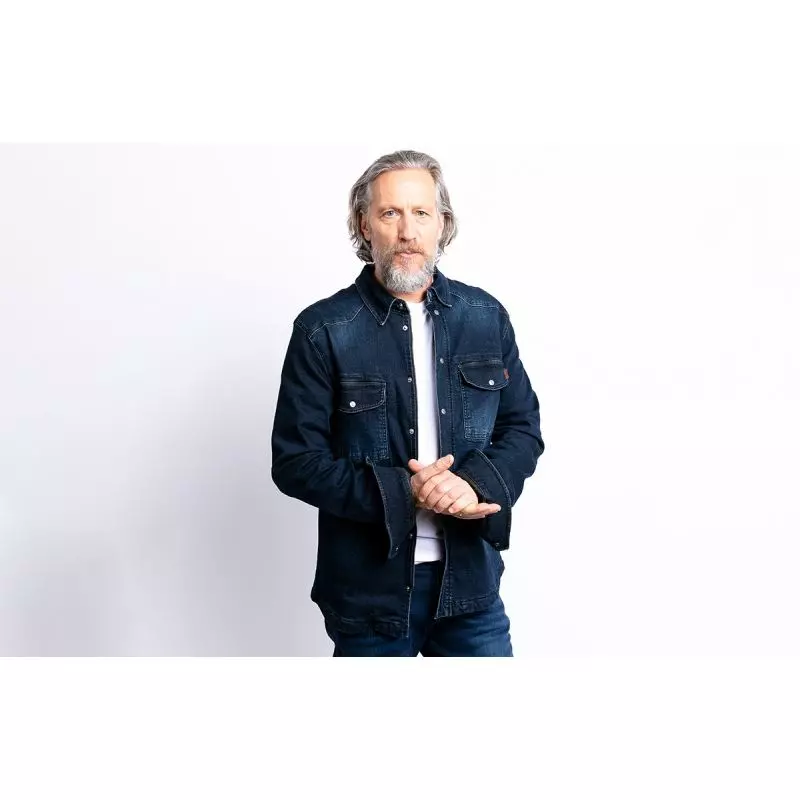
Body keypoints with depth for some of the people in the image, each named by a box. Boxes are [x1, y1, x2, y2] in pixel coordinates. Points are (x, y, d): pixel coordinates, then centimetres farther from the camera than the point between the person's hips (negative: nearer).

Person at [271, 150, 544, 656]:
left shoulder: (486, 317, 2)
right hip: (370, 586, -2)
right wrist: (403, 492, -19)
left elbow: (524, 429, 6)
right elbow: (295, 461, -8)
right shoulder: (322, 330, -8)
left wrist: (476, 481, -15)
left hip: (470, 579, 3)